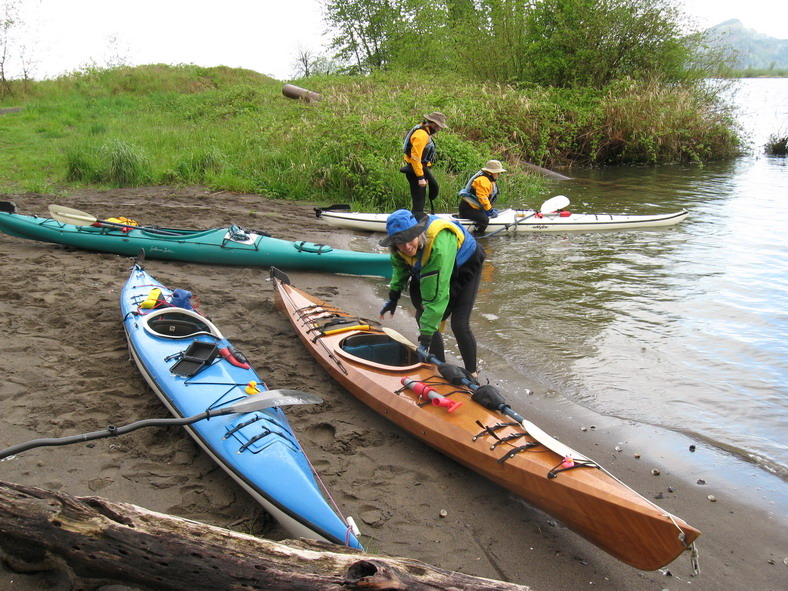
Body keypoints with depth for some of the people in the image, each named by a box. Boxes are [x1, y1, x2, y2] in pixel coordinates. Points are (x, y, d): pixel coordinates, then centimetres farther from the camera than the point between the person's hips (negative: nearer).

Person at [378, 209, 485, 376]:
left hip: (465, 266, -7)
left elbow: (438, 295, -43)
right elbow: (399, 265, 4)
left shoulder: (439, 245, -45)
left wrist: (426, 337, -41)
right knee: (423, 316, -1)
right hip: (430, 268, 7)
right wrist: (394, 296, 0)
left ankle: (471, 374, 6)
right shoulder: (399, 243, -23)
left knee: (459, 324, -15)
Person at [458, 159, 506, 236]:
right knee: (484, 219, -26)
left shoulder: (491, 180, 16)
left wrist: (492, 209, 15)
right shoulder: (483, 180, -20)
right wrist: (490, 210, -17)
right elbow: (482, 198, -25)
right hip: (467, 208, -11)